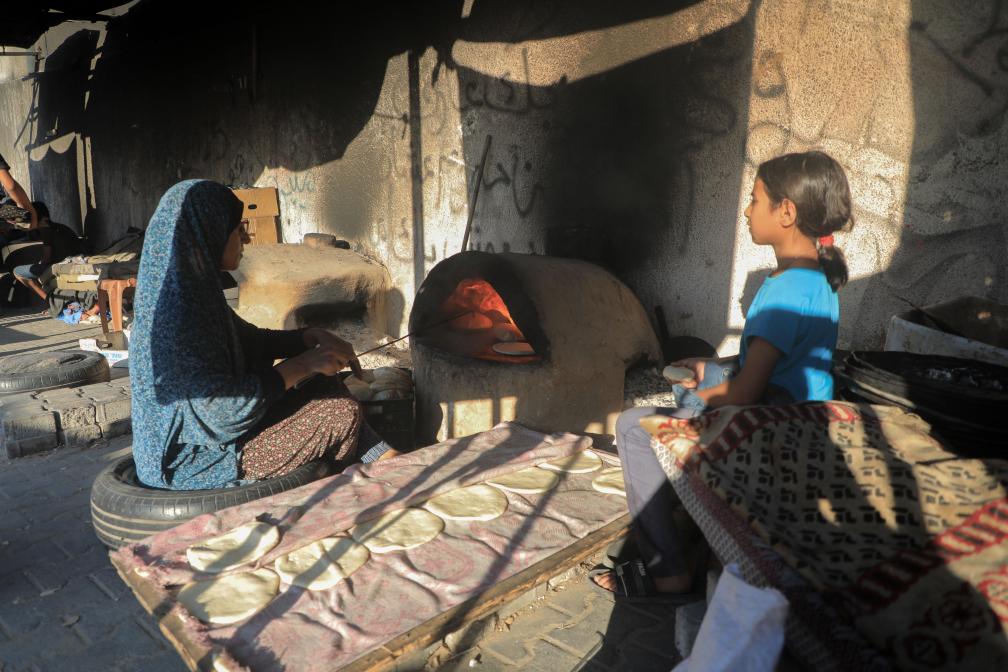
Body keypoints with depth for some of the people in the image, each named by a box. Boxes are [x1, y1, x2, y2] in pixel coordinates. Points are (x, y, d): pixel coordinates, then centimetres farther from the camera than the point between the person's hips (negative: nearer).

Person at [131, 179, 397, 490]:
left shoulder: (194, 288, 3)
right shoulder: (178, 311, -26)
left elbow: (251, 339, 15)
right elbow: (221, 410, -27)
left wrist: (313, 337, -1)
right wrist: (304, 363, -19)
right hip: (198, 461, -9)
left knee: (326, 384, 4)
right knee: (341, 411, -8)